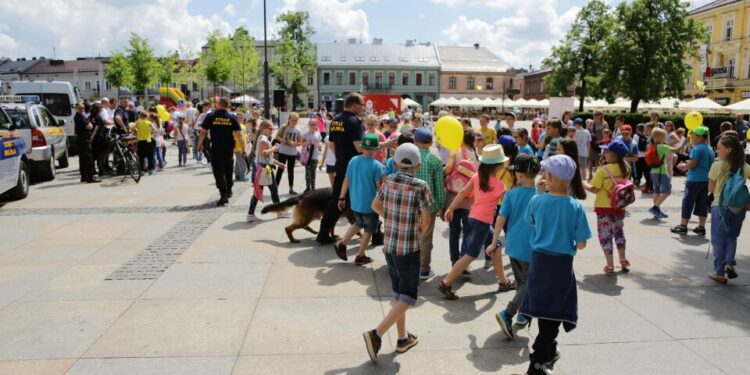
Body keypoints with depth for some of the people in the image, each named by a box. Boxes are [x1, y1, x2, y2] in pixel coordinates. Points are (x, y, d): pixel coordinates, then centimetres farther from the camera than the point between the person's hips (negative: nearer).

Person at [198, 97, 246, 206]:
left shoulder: (210, 116, -5)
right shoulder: (232, 118, -1)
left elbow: (203, 132, -5)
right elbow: (239, 134, -6)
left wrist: (199, 144, 8)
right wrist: (244, 148, -1)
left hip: (215, 149, -3)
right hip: (229, 148, 3)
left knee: (218, 171, -1)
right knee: (228, 170, 20)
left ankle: (224, 194, -13)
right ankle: (229, 191, 36)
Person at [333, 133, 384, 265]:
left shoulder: (353, 160, -2)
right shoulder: (376, 165, -17)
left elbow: (346, 181, 2)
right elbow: (380, 187, -15)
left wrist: (342, 198, 11)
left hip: (355, 203, 6)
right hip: (370, 204, -5)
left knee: (358, 223, 28)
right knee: (368, 230, 12)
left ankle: (341, 244, 17)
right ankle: (360, 257, 20)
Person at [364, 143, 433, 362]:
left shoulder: (389, 181, 1)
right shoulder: (420, 186, -13)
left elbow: (376, 206, 13)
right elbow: (425, 219, -17)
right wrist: (420, 233, 3)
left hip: (389, 245, 6)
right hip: (409, 248, -6)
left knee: (398, 292, 18)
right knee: (407, 297, 3)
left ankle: (403, 338, 28)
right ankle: (377, 334, -11)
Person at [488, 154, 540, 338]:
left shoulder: (512, 194, -4)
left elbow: (501, 219, -4)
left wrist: (494, 243, 5)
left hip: (513, 245, 4)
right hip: (530, 248, -4)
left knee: (520, 282, 22)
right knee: (528, 284, 5)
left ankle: (522, 314, 36)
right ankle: (507, 314, -11)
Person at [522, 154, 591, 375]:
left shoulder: (536, 201, -10)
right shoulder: (576, 208, -13)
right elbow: (581, 244, -10)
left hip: (539, 260, 3)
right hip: (562, 264, -2)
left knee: (544, 309, 19)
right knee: (554, 313, 8)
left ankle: (548, 352, 37)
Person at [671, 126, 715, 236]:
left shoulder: (697, 149, -13)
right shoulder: (710, 150, 13)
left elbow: (692, 163, -21)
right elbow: (710, 165, 19)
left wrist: (683, 166, -1)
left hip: (695, 180, -8)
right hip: (706, 179, 8)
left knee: (687, 202, -1)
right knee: (702, 203, 10)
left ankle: (683, 226, 1)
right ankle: (701, 227, 12)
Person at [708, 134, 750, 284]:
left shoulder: (717, 165, -10)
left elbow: (711, 188, -4)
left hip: (720, 206, -3)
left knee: (718, 239, 8)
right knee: (732, 237, 20)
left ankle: (719, 272, 12)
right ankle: (729, 263, 0)